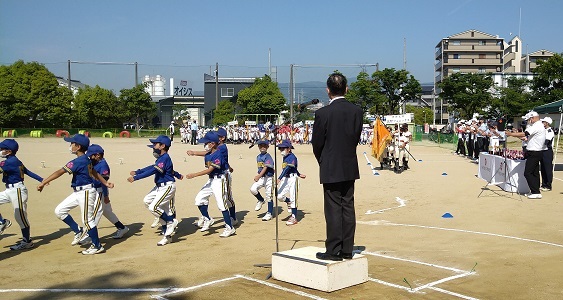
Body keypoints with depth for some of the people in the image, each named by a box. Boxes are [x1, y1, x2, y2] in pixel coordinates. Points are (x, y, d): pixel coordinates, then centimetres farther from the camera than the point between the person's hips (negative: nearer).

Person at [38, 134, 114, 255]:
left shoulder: (78, 161, -20)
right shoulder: (86, 160, 8)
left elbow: (60, 172, -23)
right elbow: (95, 173, 18)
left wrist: (43, 183, -22)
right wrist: (106, 183, 24)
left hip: (86, 192, -10)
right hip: (78, 193, 10)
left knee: (88, 220, -1)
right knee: (59, 210, 10)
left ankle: (97, 246, 11)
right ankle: (79, 231, 18)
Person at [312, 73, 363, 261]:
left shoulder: (323, 113, -13)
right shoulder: (357, 111, 0)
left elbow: (317, 143, -7)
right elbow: (356, 138, 5)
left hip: (331, 169, -5)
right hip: (350, 168, 5)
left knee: (333, 210, 1)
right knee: (348, 208, 10)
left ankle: (334, 251, 5)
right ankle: (347, 250, 16)